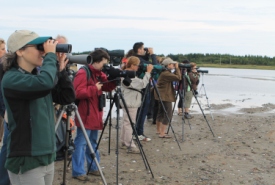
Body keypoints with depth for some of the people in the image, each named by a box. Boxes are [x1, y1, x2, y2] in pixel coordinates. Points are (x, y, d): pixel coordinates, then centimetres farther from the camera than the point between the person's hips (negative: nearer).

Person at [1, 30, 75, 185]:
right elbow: (45, 83, -33)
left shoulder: (37, 75, 9)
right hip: (26, 161, -8)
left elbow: (67, 97, 8)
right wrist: (50, 55, -18)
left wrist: (60, 70, -2)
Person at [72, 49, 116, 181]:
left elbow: (107, 87, 15)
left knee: (93, 142, 18)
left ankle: (93, 167, 28)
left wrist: (114, 79, -2)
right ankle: (78, 171, 1)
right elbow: (77, 93, -24)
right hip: (85, 115, -9)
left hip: (95, 114, 10)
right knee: (81, 143, -5)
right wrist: (95, 89, -19)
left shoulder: (99, 73, 13)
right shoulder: (83, 73, -15)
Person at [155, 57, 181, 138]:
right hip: (165, 96, -11)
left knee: (161, 113, 19)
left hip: (162, 96, 11)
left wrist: (176, 69, 5)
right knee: (167, 115, -8)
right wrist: (177, 68, -13)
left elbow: (174, 77, 16)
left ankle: (158, 130, 30)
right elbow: (178, 78, -24)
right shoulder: (165, 74, -20)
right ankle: (162, 134, -9)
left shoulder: (165, 72, 10)